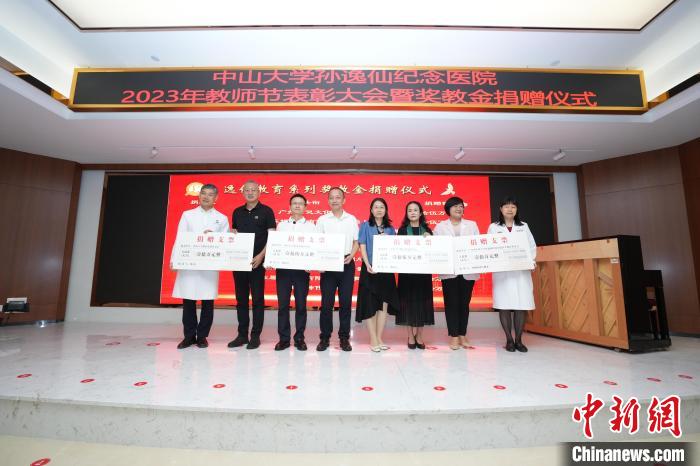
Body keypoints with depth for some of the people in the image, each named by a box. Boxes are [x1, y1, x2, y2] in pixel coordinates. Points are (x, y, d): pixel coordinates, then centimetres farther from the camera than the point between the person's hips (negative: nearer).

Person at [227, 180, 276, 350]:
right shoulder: (237, 212, 12)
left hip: (257, 261, -4)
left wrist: (261, 256, -15)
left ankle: (255, 336, 12)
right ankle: (242, 335, 20)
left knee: (257, 299, 2)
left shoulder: (266, 211, -2)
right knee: (241, 299, 10)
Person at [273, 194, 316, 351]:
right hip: (283, 268, 2)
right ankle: (284, 338, 15)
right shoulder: (281, 225, 13)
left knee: (301, 304, 4)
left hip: (302, 269, -1)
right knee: (283, 304, 4)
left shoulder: (310, 226, 7)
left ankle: (299, 338, 16)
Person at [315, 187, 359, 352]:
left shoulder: (351, 219, 8)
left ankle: (344, 338, 16)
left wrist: (350, 256, -9)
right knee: (326, 302, 2)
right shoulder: (322, 220, 5)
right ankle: (325, 338, 14)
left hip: (347, 264, 1)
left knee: (346, 302, 4)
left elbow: (356, 242, 9)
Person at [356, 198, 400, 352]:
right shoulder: (365, 226, 3)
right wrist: (368, 265, -16)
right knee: (370, 304, 0)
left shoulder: (390, 229, 12)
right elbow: (362, 247, -4)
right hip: (370, 269, -3)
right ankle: (373, 340, 9)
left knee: (384, 304, 4)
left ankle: (379, 338, 15)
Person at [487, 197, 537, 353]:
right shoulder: (493, 227, 9)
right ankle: (509, 340, 8)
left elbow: (532, 246, 11)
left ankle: (518, 340, 10)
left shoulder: (523, 226, 16)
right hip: (502, 271, -2)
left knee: (522, 305, -1)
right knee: (504, 305, -3)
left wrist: (532, 260, -6)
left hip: (522, 271, 2)